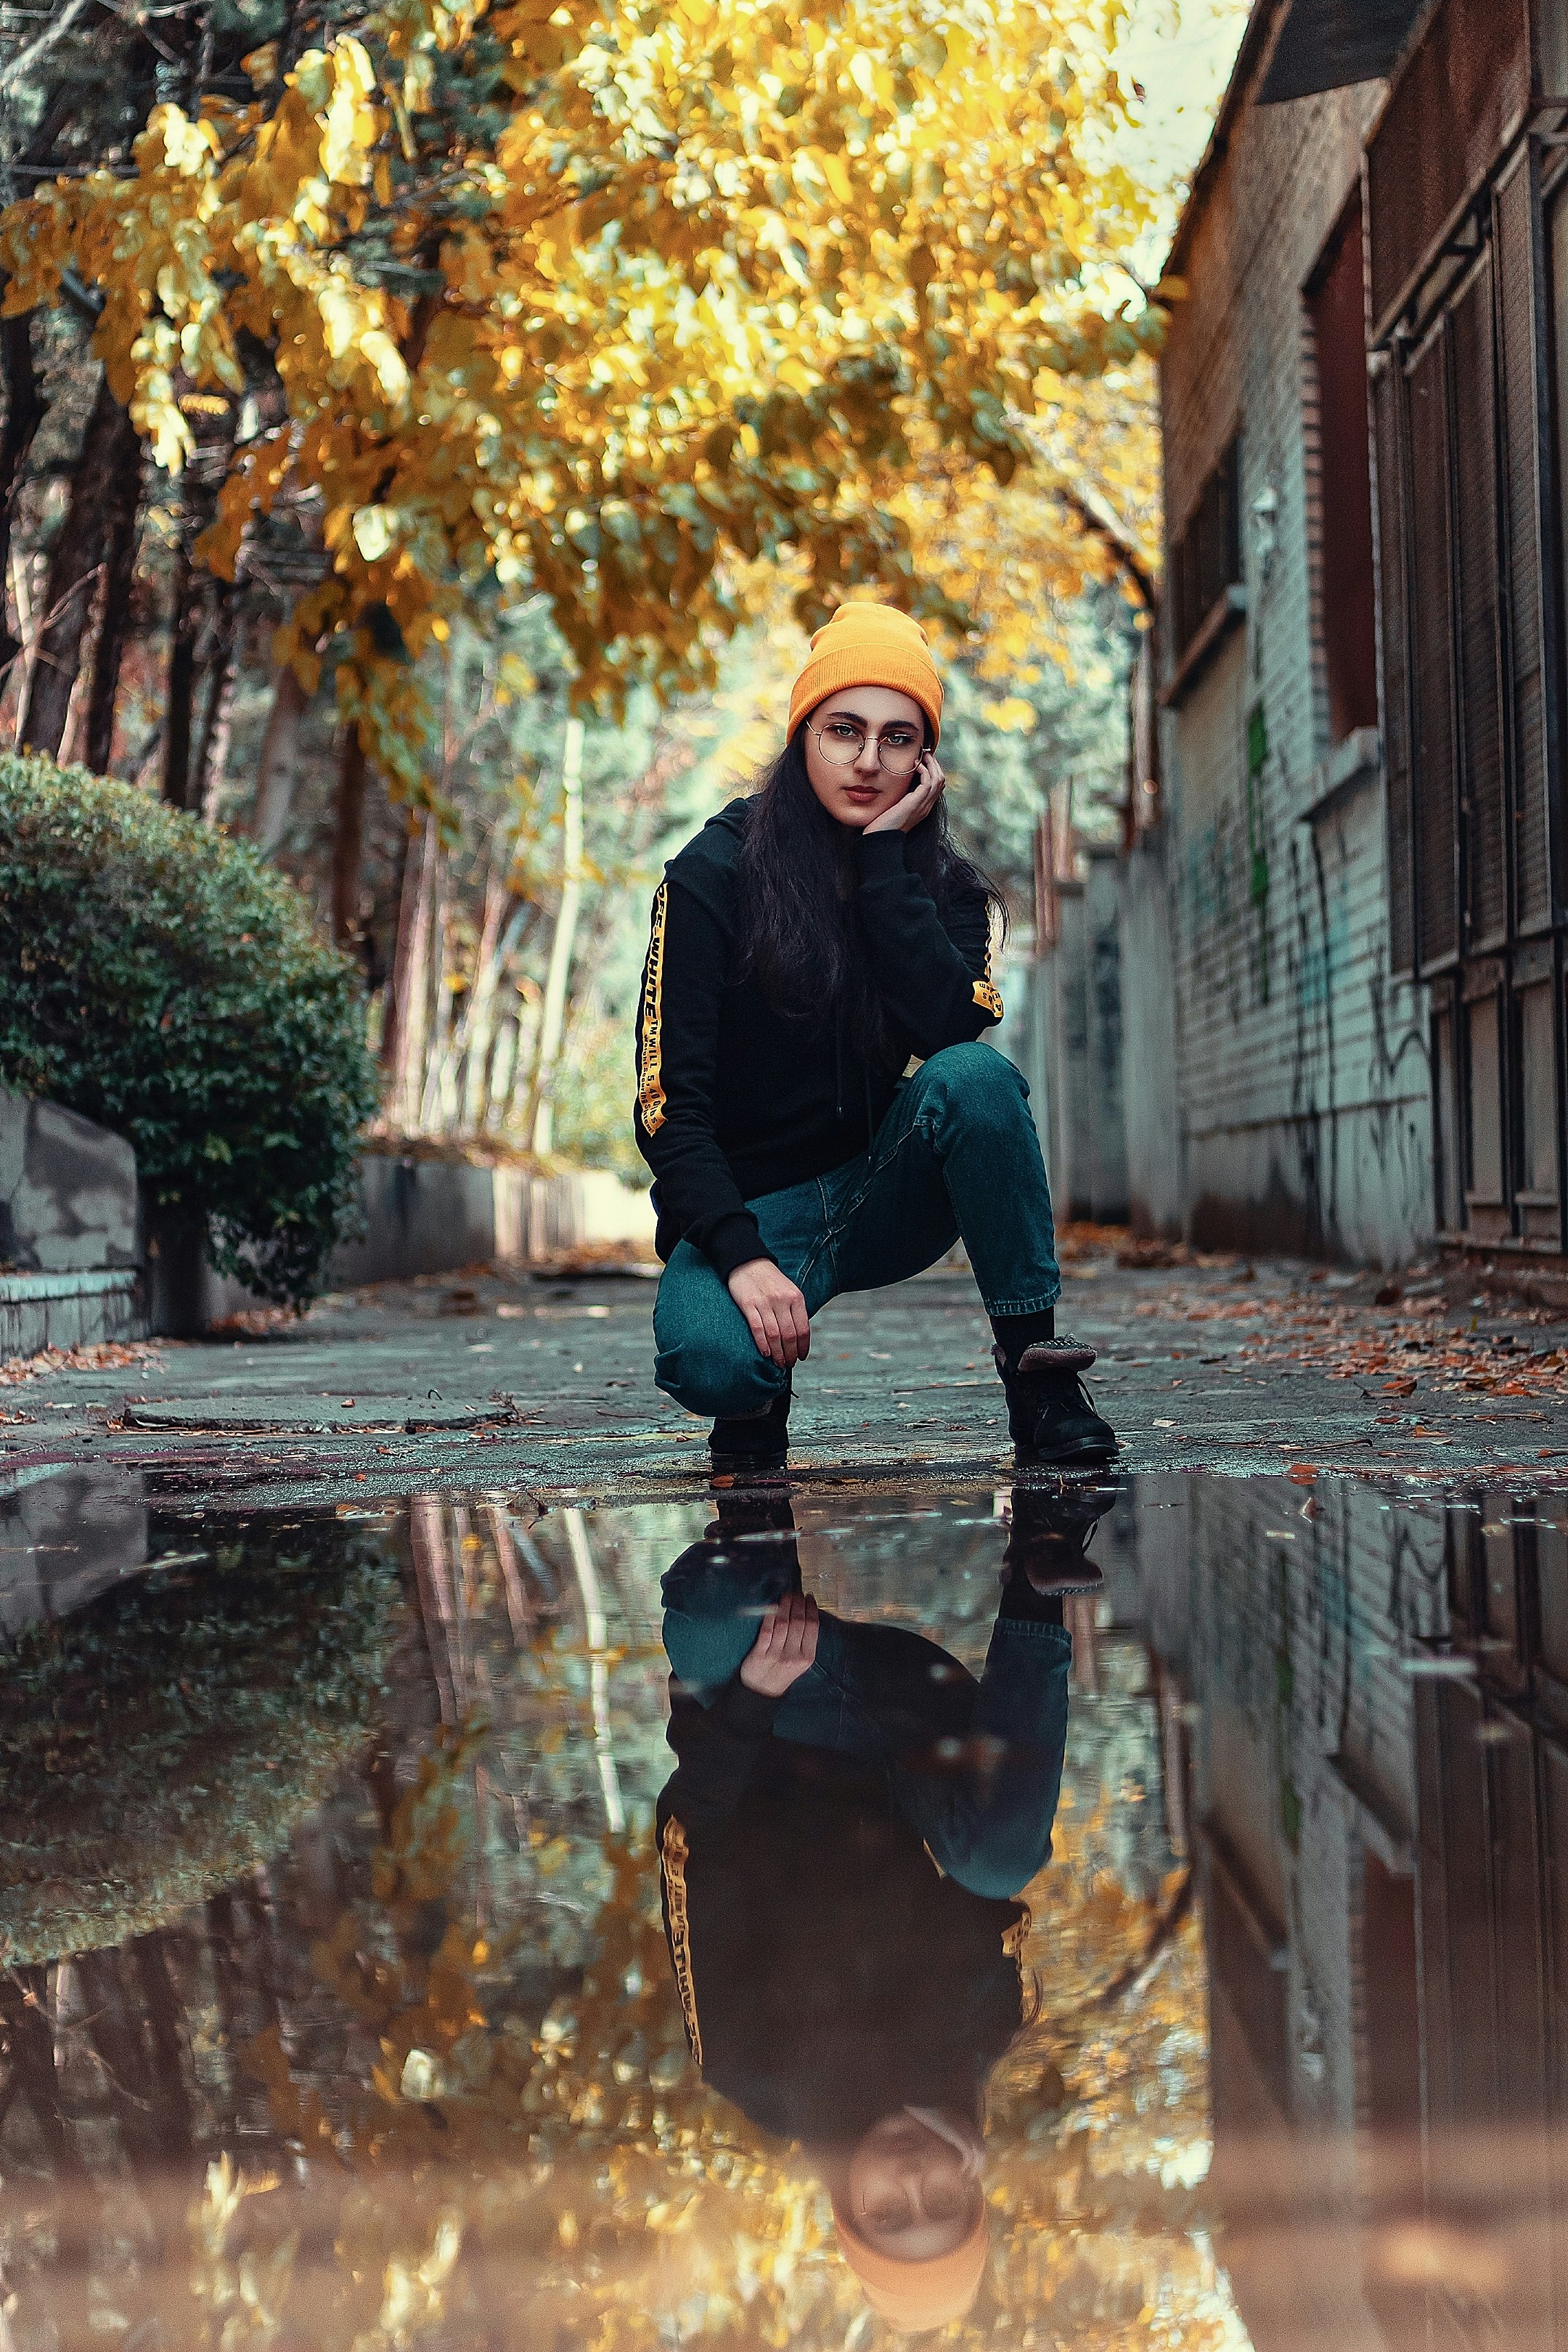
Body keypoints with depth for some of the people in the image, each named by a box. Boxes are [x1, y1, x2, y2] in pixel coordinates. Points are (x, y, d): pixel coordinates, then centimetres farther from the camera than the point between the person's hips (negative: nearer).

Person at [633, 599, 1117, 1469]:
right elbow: (670, 1104, -13)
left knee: (976, 1075, -29)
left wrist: (884, 858, -18)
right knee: (712, 1361, -36)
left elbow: (953, 1026, -22)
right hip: (745, 1205, -3)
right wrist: (742, 1259, -27)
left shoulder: (941, 889, 2)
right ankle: (758, 1396, 3)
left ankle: (1036, 1369, -20)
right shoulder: (712, 875, -8)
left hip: (883, 1196, 3)